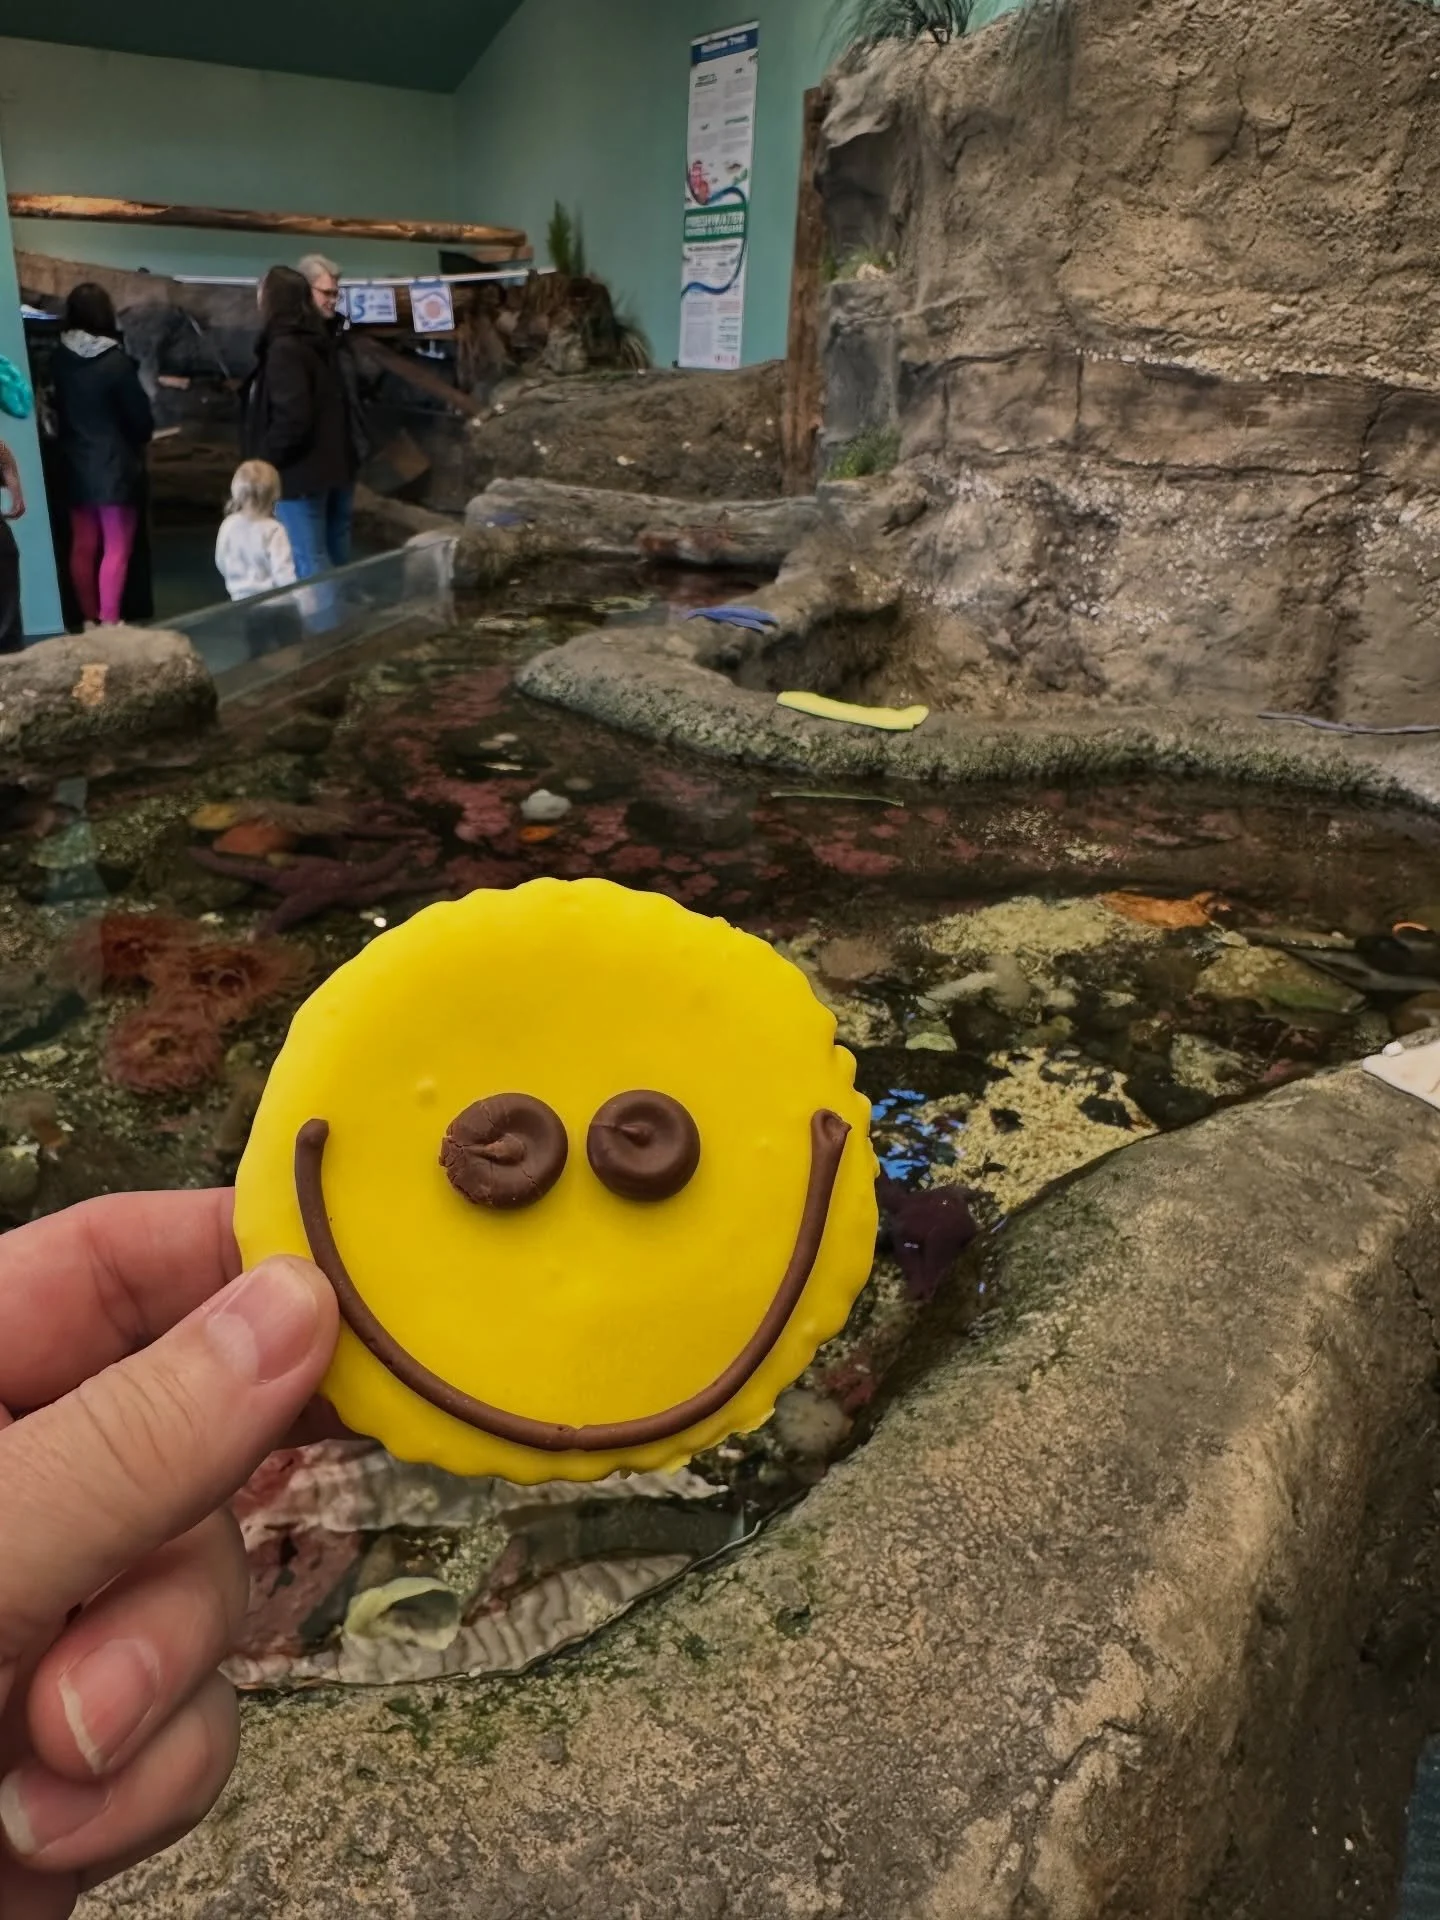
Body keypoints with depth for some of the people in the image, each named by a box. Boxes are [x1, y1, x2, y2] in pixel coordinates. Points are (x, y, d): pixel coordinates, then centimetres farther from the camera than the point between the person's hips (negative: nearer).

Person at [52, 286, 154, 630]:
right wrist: (138, 441, 10)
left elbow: (57, 408, 6)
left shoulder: (59, 358, -2)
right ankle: (109, 622, -1)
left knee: (82, 546, 12)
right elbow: (141, 418, -9)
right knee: (116, 548, 1)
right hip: (115, 466, -5)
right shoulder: (115, 361, -16)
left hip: (75, 466, 5)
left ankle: (89, 620, 20)